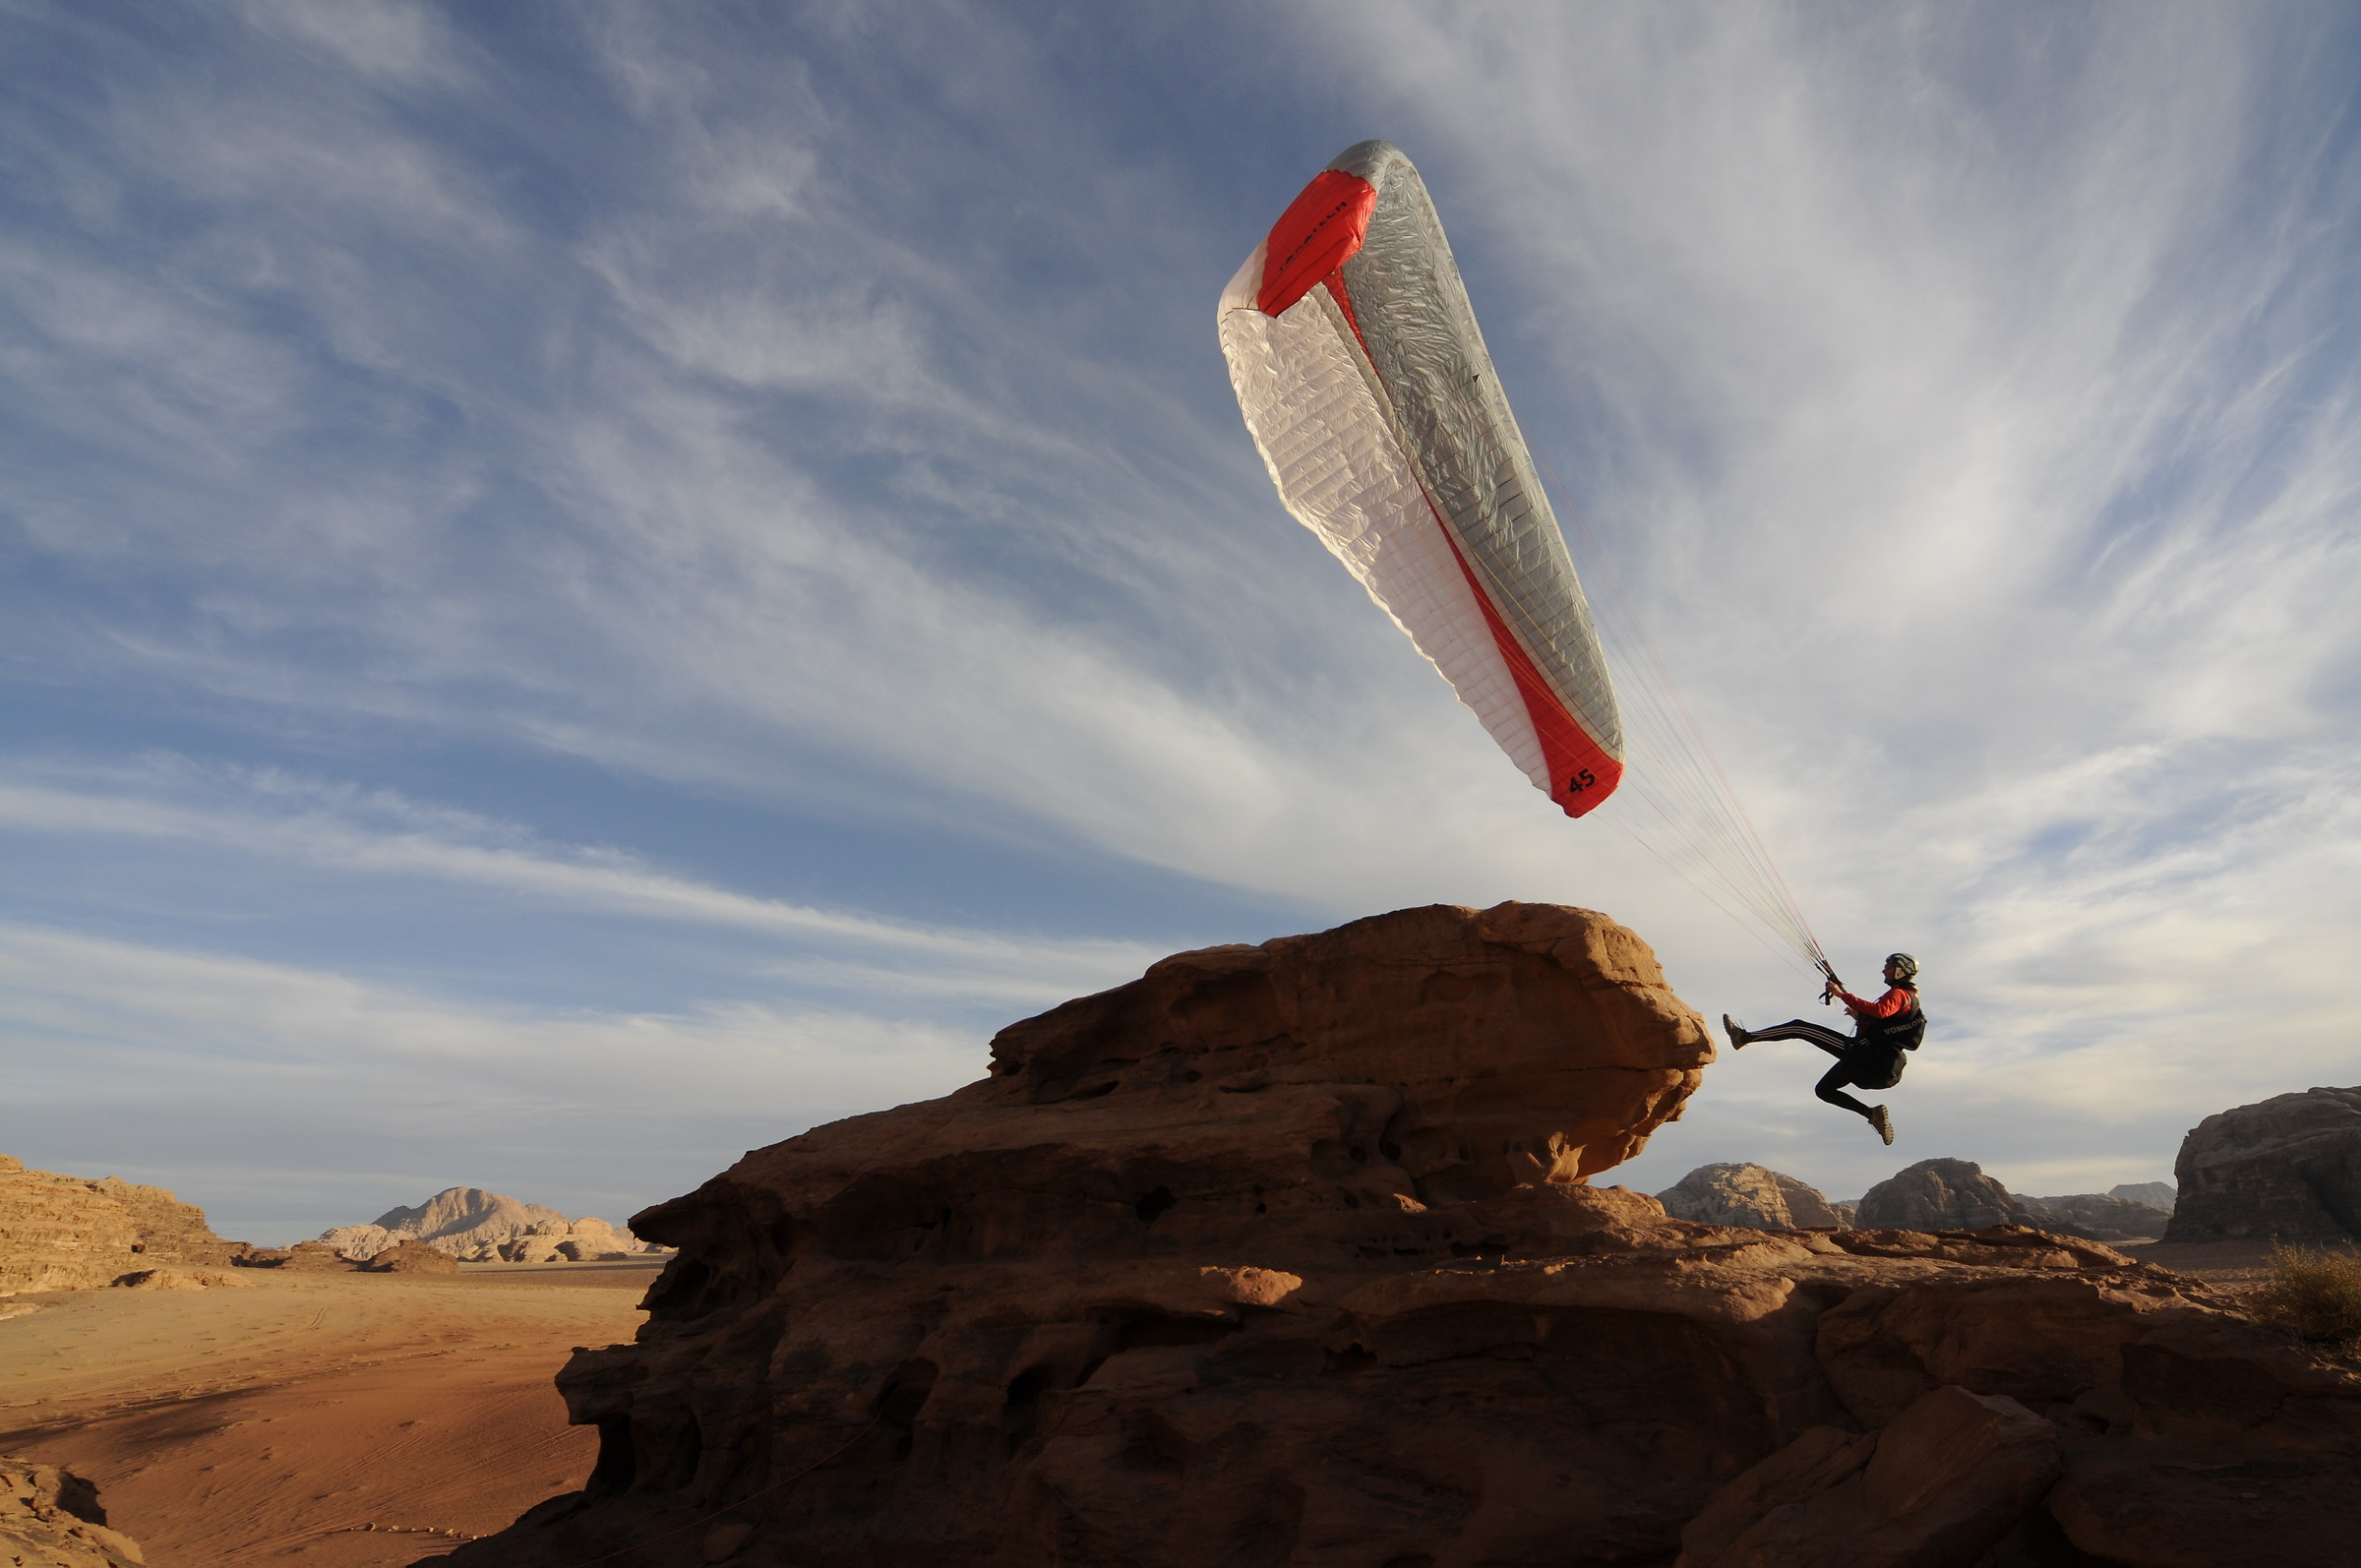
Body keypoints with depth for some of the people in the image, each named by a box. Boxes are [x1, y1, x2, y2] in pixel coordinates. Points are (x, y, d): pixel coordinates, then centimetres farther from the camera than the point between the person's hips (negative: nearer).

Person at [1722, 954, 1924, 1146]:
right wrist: (1859, 1017, 27)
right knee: (1823, 1089, 17)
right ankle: (1873, 1113, 7)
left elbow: (1881, 1011, -30)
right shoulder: (1907, 998, 26)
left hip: (1865, 1050, -10)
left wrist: (1843, 995, -30)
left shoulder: (1899, 994, -6)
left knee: (1800, 1027, -11)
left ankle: (1744, 1036, -15)